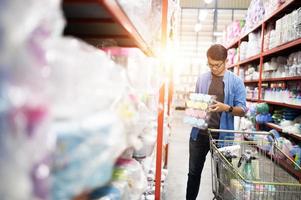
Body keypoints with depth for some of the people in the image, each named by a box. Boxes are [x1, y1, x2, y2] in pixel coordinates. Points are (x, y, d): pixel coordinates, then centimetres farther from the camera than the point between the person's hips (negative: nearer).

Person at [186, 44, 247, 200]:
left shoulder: (236, 82, -4)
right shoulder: (202, 79, 4)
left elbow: (242, 110, -5)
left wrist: (226, 108, -24)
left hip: (222, 135, -2)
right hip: (199, 133, 2)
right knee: (194, 172, 13)